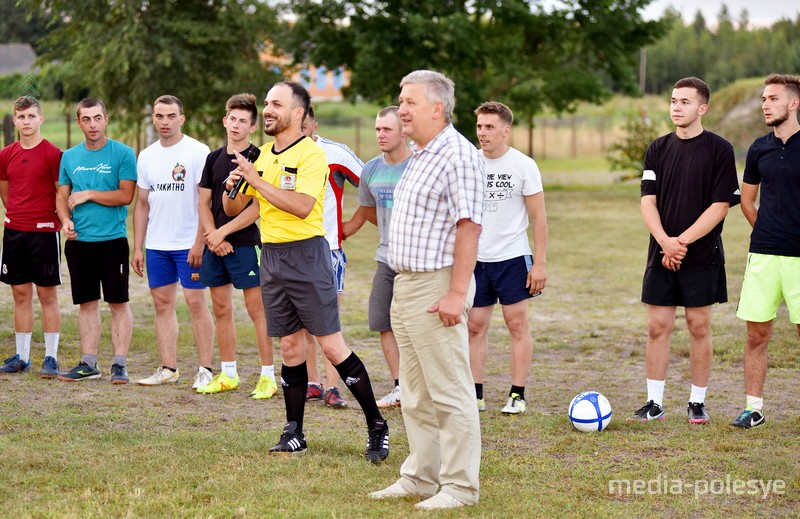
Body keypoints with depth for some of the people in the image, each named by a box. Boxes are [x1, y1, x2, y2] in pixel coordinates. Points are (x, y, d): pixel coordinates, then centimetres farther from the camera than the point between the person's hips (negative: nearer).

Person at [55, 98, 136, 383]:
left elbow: (126, 195, -11)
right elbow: (63, 196, 14)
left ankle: (119, 365, 3)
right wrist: (65, 220, -5)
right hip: (78, 241, 4)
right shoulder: (70, 157, 10)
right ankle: (88, 363, 16)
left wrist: (88, 195, -11)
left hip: (113, 239, -4)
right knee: (87, 303, 9)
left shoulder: (123, 154, -4)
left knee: (118, 303, -1)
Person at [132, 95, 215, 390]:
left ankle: (205, 370, -1)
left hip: (189, 244, -6)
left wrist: (199, 243, -17)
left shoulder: (198, 152, -7)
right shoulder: (147, 156, 11)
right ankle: (168, 369, 13)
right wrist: (137, 248, 10)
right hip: (156, 245, 6)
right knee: (162, 302, 7)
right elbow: (142, 204, 15)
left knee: (196, 302, -5)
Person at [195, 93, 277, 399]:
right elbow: (204, 203, 12)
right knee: (221, 309, 10)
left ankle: (268, 376, -2)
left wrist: (223, 232, -13)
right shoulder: (214, 158, 12)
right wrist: (212, 235, -4)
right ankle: (228, 374, 19)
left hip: (245, 244, -6)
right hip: (215, 245, 6)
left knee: (257, 309, -5)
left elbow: (258, 207, -12)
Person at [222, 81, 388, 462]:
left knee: (332, 346, -7)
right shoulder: (262, 155, 13)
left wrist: (257, 180, -22)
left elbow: (302, 205, -24)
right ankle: (294, 433, 15)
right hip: (271, 256, 7)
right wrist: (232, 187, -5)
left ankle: (377, 427, 1)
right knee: (290, 347, 10)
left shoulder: (311, 153, -10)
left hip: (306, 255, -7)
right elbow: (233, 209, 17)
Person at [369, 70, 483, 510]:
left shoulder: (458, 155, -14)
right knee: (415, 395, 15)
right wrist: (402, 287, 19)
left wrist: (456, 293, -24)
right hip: (405, 286, 10)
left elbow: (469, 227, -20)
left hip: (437, 287, -10)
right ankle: (419, 477, 23)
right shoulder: (420, 157, 17)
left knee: (450, 393, -5)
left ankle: (459, 486, 0)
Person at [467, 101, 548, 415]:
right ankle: (475, 394, 8)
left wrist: (540, 262, -8)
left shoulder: (523, 165, -4)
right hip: (476, 259, 3)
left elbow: (539, 217, -2)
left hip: (512, 259, -3)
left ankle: (517, 395, 4)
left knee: (517, 324, -1)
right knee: (475, 326, 3)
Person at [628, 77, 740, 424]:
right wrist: (665, 241, -14)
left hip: (702, 255, -3)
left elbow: (720, 206, -9)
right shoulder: (658, 149, 7)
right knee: (657, 327, 3)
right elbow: (648, 202, 3)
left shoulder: (719, 149, -4)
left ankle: (697, 403, 13)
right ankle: (654, 403, 10)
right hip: (661, 254, 3)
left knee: (699, 327, 3)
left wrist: (683, 241, -15)